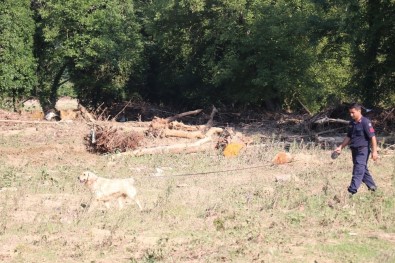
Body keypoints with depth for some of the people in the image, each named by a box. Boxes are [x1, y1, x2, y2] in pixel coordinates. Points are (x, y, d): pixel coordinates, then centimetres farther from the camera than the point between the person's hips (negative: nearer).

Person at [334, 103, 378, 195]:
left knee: (358, 171, -13)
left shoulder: (365, 122, -12)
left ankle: (352, 191, -19)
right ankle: (372, 187, 29)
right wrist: (340, 147, 14)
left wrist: (374, 151, -18)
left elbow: (372, 137, -14)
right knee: (363, 170, 15)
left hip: (363, 150, -8)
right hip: (354, 150, 8)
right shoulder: (351, 123, 12)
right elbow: (348, 137, 21)